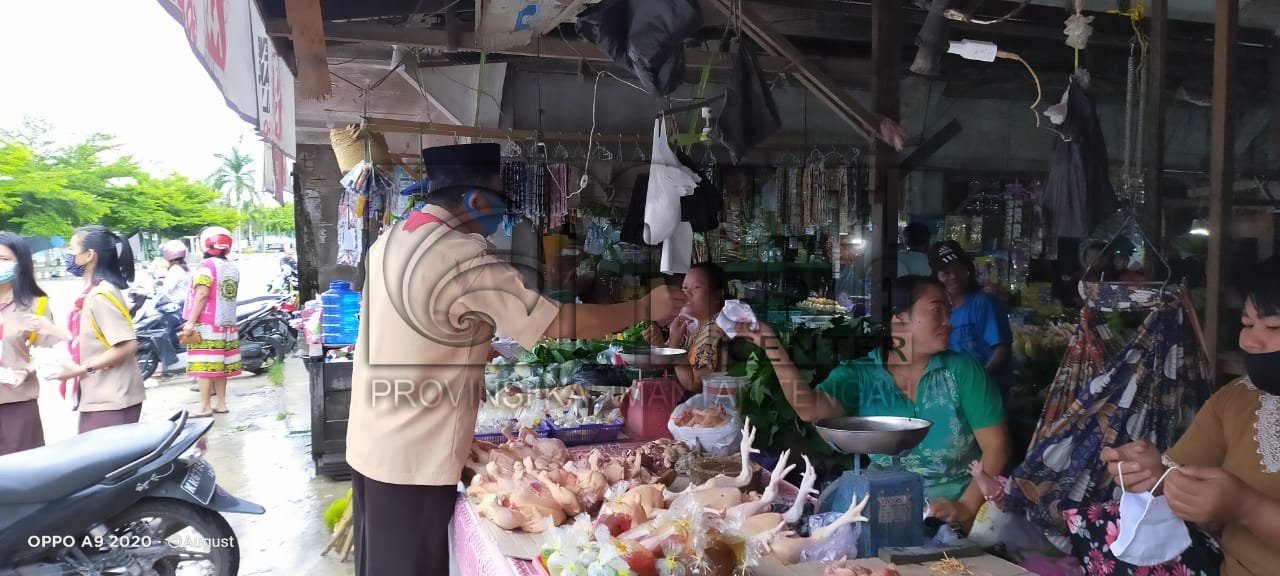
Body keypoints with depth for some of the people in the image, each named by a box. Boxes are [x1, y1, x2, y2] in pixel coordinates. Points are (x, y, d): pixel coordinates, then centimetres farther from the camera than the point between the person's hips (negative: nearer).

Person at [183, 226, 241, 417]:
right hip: (226, 323, 8)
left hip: (206, 324, -8)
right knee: (221, 364, 13)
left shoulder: (207, 266, -12)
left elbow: (202, 295, -19)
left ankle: (205, 407, -3)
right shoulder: (234, 268, 12)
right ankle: (221, 404, 17)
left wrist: (191, 321, -18)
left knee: (204, 365, -4)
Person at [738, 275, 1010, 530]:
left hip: (953, 518, -1)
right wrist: (771, 346, -27)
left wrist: (966, 508, -15)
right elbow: (811, 409, -18)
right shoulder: (859, 376, 0)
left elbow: (996, 447, -2)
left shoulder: (963, 370, 1)